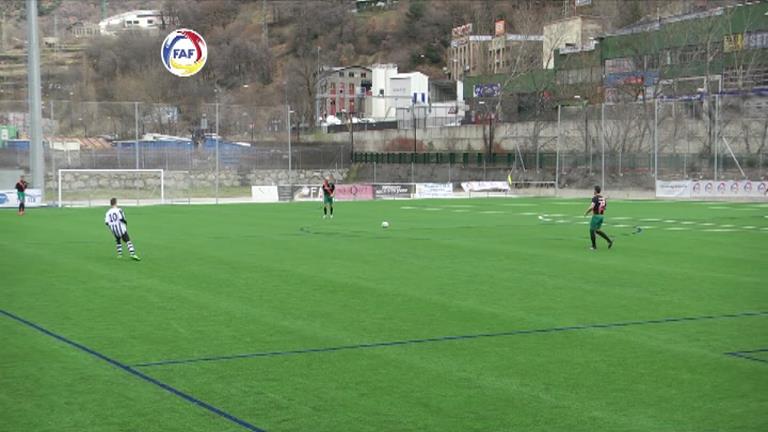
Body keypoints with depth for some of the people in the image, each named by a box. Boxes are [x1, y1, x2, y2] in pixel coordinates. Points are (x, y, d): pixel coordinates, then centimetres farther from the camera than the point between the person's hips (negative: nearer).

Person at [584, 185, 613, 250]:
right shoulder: (603, 198, 9)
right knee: (597, 230, 18)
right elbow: (604, 208, 17)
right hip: (601, 216, 7)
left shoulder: (595, 198, -15)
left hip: (596, 216, -7)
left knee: (592, 230, 6)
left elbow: (591, 207, -27)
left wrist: (586, 212, -13)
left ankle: (594, 246, 9)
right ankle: (609, 241, 6)